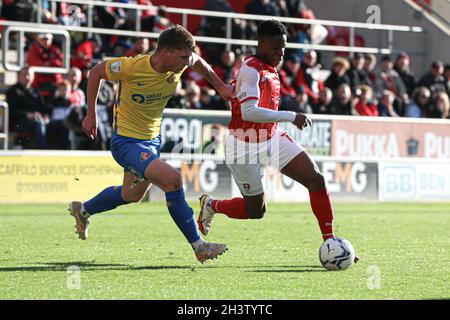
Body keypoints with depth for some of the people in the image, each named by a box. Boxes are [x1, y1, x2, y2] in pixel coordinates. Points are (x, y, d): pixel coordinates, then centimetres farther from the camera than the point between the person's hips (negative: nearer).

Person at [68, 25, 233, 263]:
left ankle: (83, 210, 51)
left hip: (152, 140, 8)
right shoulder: (132, 67, -27)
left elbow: (198, 61, 15)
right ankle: (198, 246, -17)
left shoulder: (180, 63, -10)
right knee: (172, 179, -25)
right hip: (126, 142, -8)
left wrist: (220, 86, 10)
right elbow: (97, 72, -9)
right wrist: (91, 116, -5)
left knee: (132, 195, 26)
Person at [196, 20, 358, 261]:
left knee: (316, 179, -9)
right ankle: (211, 205, 33)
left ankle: (329, 241, -4)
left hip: (272, 138, 8)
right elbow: (248, 112, -34)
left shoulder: (270, 69, 6)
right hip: (245, 145, -8)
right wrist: (290, 117, -32)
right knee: (256, 211, 5)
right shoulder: (251, 70, -22)